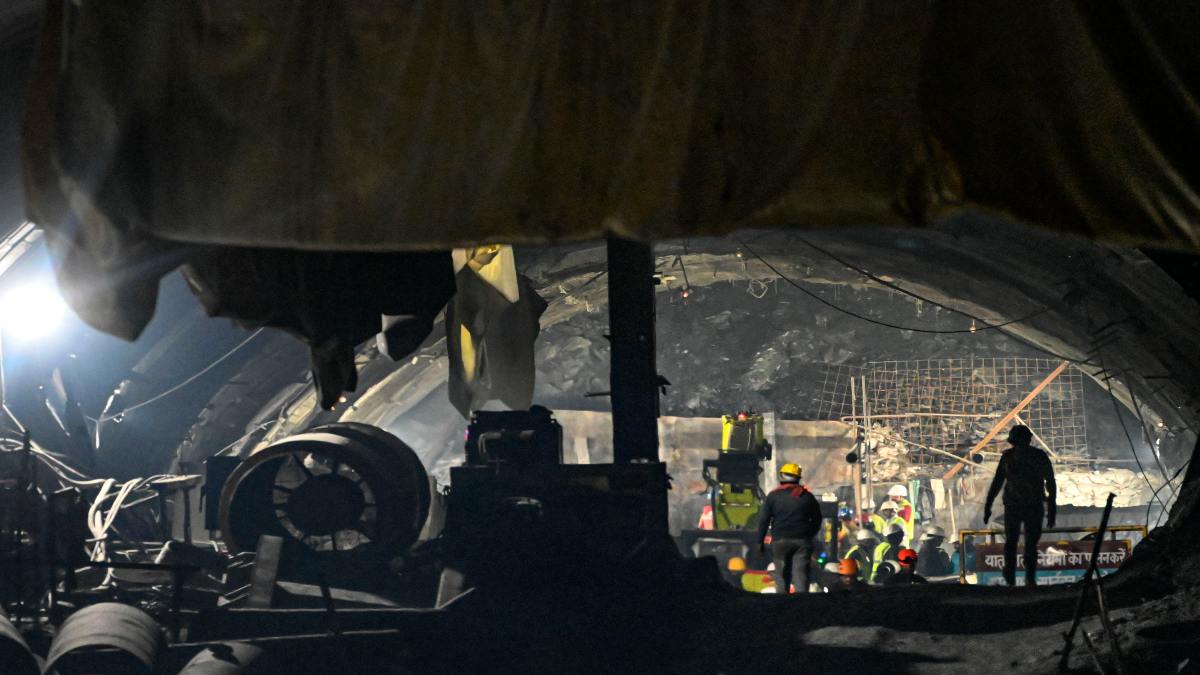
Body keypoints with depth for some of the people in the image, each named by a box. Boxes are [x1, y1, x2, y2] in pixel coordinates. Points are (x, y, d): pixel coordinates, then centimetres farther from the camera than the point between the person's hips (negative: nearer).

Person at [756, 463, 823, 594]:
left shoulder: (773, 496, 1)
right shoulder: (807, 496, 7)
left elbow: (763, 519, -1)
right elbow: (817, 519, 14)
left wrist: (760, 541, 4)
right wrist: (810, 535, 24)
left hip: (780, 540, -1)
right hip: (802, 540, 1)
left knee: (781, 575, 6)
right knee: (801, 575, -3)